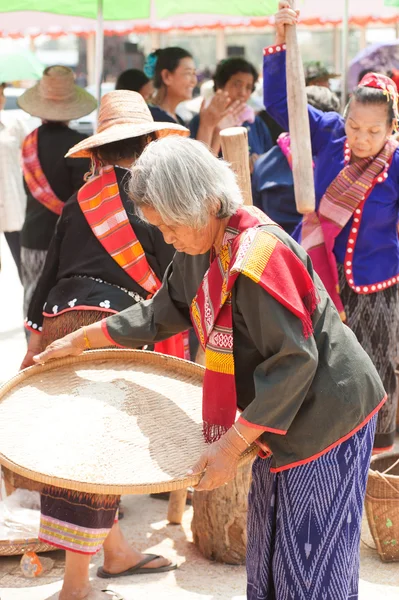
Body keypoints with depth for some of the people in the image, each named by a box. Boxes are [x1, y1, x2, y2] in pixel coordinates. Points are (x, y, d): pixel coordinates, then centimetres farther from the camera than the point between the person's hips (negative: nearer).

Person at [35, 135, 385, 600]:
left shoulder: (260, 257, -27)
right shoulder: (201, 251, 2)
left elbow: (294, 361, -27)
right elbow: (161, 314, 19)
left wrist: (231, 444, -25)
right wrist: (81, 340, 20)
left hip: (327, 416, -9)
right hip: (280, 420, 9)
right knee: (266, 561, 18)